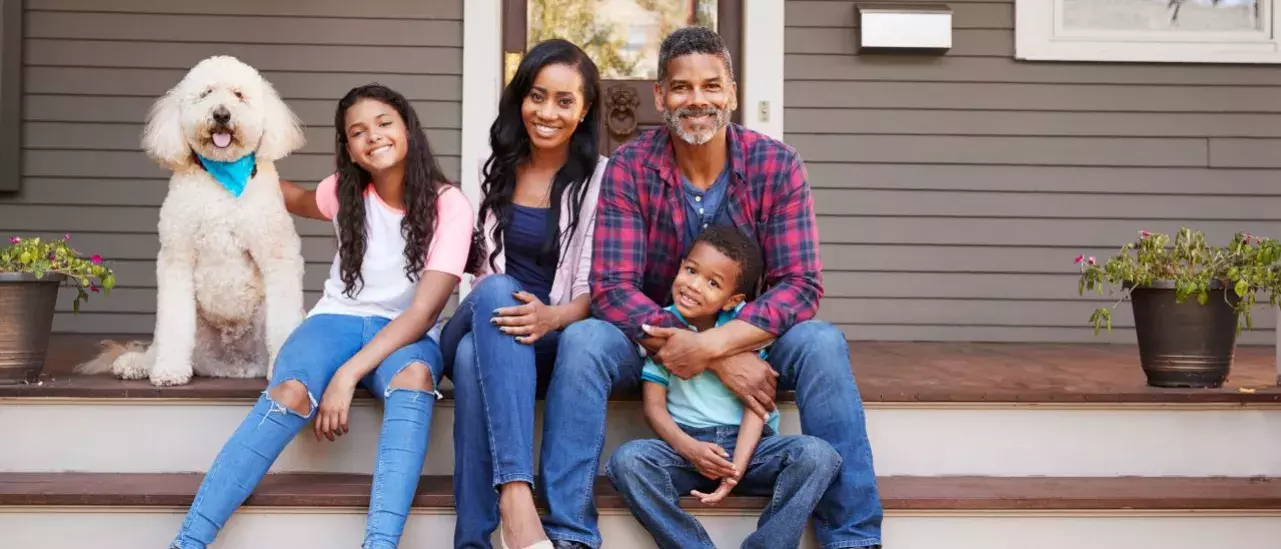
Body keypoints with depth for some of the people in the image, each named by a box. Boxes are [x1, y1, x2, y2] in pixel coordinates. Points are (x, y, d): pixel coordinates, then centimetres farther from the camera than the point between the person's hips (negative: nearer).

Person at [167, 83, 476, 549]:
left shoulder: (448, 205, -9)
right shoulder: (346, 192, 4)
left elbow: (424, 310, -18)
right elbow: (300, 200, 31)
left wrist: (347, 374, -29)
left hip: (406, 334, -2)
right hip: (338, 320, 2)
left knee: (415, 375, -41)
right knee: (290, 393, -33)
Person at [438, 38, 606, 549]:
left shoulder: (601, 180, -1)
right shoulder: (495, 170, 10)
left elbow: (596, 290, -7)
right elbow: (481, 272, 15)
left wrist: (551, 317, -28)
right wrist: (500, 302, -7)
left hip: (551, 342, -2)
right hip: (480, 325, 2)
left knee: (475, 357, -37)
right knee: (497, 291, -36)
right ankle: (515, 494, -51)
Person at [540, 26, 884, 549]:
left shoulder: (777, 165, -11)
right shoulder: (629, 169, -13)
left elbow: (800, 285, -16)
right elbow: (613, 288, -20)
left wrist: (712, 345, -32)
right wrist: (724, 363, -29)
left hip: (747, 337, 0)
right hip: (652, 337, 0)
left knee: (822, 343, -28)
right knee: (582, 340, -29)